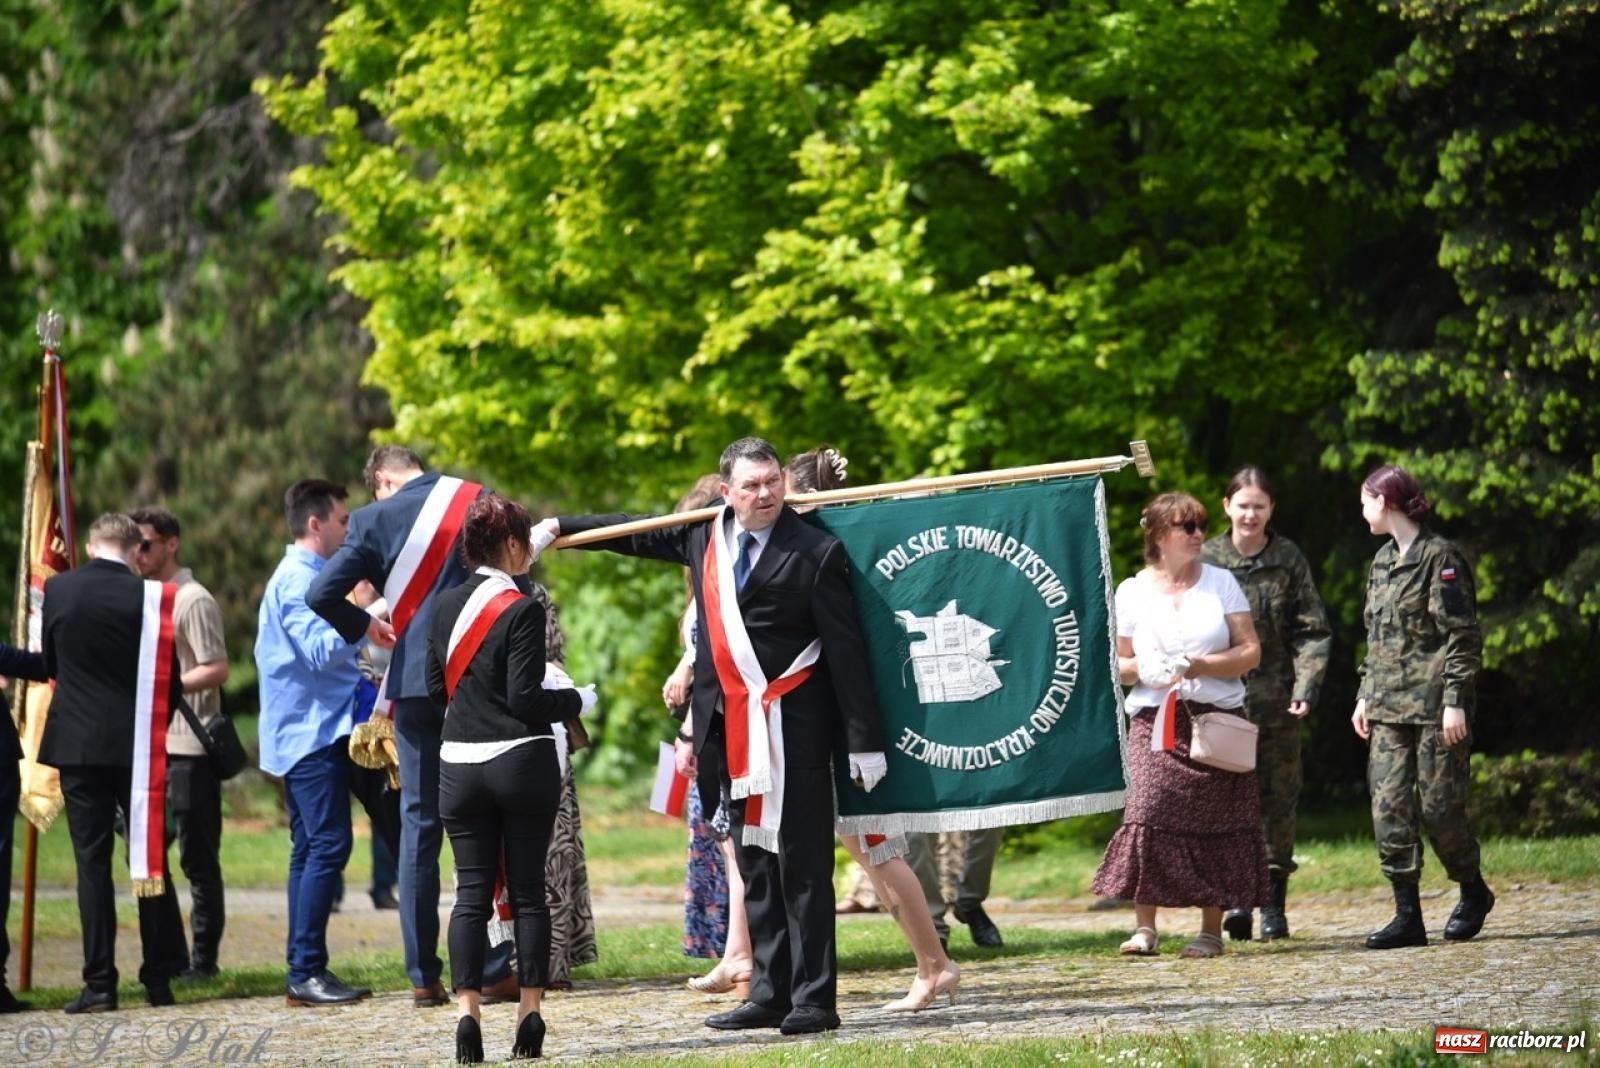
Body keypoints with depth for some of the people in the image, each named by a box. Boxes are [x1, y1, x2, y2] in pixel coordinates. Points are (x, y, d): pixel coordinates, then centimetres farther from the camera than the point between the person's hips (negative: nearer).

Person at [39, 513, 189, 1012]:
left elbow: (50, 663, 11)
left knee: (92, 860, 2)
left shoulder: (57, 589, -2)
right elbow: (170, 678, -4)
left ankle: (99, 982, -3)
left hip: (77, 743, 1)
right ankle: (159, 977, 10)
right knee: (150, 857, 8)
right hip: (137, 746, -1)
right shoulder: (150, 596, -9)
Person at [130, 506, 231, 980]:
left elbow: (217, 670, -15)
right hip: (151, 745, 9)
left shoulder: (192, 601, -9)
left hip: (189, 749, -9)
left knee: (198, 859, -3)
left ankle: (204, 958, 2)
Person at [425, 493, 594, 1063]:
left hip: (460, 764, 4)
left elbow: (436, 687, 12)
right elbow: (526, 697, -15)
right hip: (523, 761, -4)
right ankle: (529, 1014, 4)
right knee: (528, 888, 5)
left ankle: (468, 1012, -7)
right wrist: (579, 700, 0)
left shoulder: (446, 606, 5)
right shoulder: (522, 610, -12)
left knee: (471, 891, 4)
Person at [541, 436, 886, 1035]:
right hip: (733, 729, 6)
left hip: (794, 726, -6)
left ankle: (814, 1000, 0)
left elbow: (846, 650, -9)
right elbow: (640, 536, 26)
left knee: (803, 864, -3)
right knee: (754, 863, 10)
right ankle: (769, 994, 15)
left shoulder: (816, 552, -9)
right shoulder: (704, 536, 7)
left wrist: (865, 741, -11)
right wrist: (558, 528, 31)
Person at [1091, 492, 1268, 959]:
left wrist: (1198, 666, -12)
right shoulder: (1133, 592, 7)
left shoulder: (1221, 583, 7)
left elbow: (1251, 652, 3)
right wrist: (1142, 669, -11)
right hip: (1156, 723, -1)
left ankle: (1211, 930, 6)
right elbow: (1117, 664, 12)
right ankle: (1145, 926, -12)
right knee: (1149, 812, -16)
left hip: (1217, 721, 1)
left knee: (1215, 824, -1)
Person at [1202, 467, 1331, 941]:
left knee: (1279, 800, 4)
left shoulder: (1289, 560, 5)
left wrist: (1306, 686, -7)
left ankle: (1274, 900, 11)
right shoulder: (1206, 561, 3)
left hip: (1276, 699, 1)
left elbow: (1312, 630, 4)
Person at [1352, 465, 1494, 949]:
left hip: (1434, 704, -8)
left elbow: (1462, 635, -12)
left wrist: (1455, 701, -17)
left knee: (1439, 805, -3)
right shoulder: (1383, 561, 15)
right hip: (1389, 706, 8)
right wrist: (1366, 696, 16)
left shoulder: (1440, 557, -9)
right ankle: (1408, 916, -1)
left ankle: (1473, 892, 22)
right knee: (1390, 807, -2)